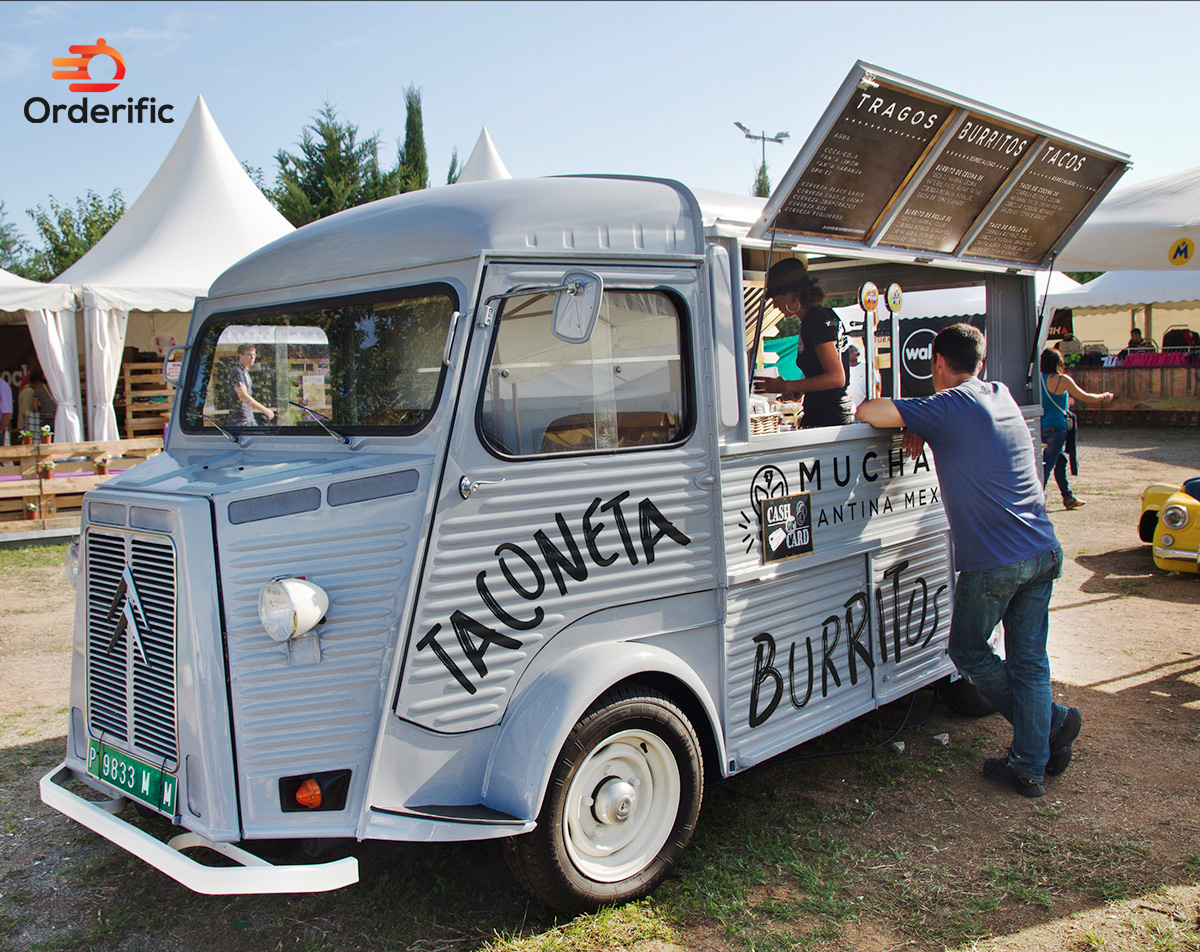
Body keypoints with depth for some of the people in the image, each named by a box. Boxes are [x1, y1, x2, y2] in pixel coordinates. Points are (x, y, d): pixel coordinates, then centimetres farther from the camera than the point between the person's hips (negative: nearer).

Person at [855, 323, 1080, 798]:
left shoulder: (950, 406, -10)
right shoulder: (1002, 397, 13)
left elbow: (868, 412, -15)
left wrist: (911, 422, 7)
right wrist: (921, 428, 13)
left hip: (995, 563, -7)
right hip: (1044, 553, 7)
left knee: (967, 651, 14)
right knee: (1029, 660, 12)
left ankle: (1053, 722, 17)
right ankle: (1030, 765, 15)